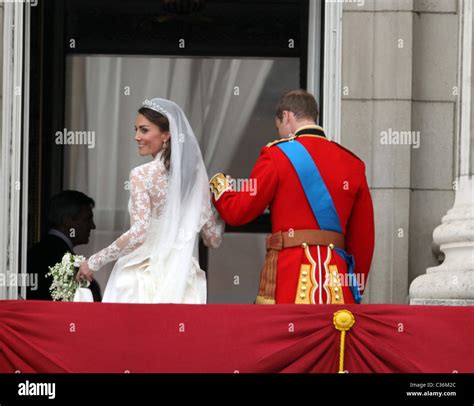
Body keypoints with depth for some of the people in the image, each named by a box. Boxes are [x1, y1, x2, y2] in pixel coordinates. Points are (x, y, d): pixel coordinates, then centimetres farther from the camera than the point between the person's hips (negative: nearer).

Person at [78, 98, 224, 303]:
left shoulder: (142, 175, -8)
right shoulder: (195, 175, 8)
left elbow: (138, 234, -16)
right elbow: (213, 238, 10)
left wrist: (94, 262, -6)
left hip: (143, 280, -5)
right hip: (181, 283, 5)